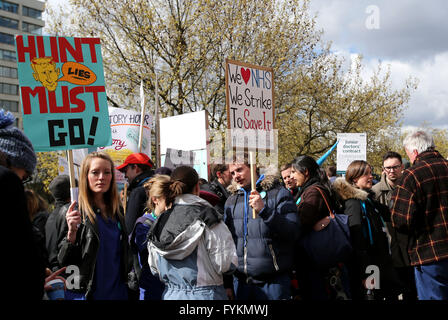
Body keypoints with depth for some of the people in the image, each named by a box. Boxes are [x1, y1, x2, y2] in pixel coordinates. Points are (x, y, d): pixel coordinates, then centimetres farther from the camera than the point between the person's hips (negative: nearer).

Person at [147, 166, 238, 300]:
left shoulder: (161, 221, 2)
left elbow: (154, 269, 8)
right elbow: (226, 264, -15)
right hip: (205, 294, -5)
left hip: (171, 294, 5)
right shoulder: (207, 218, -13)